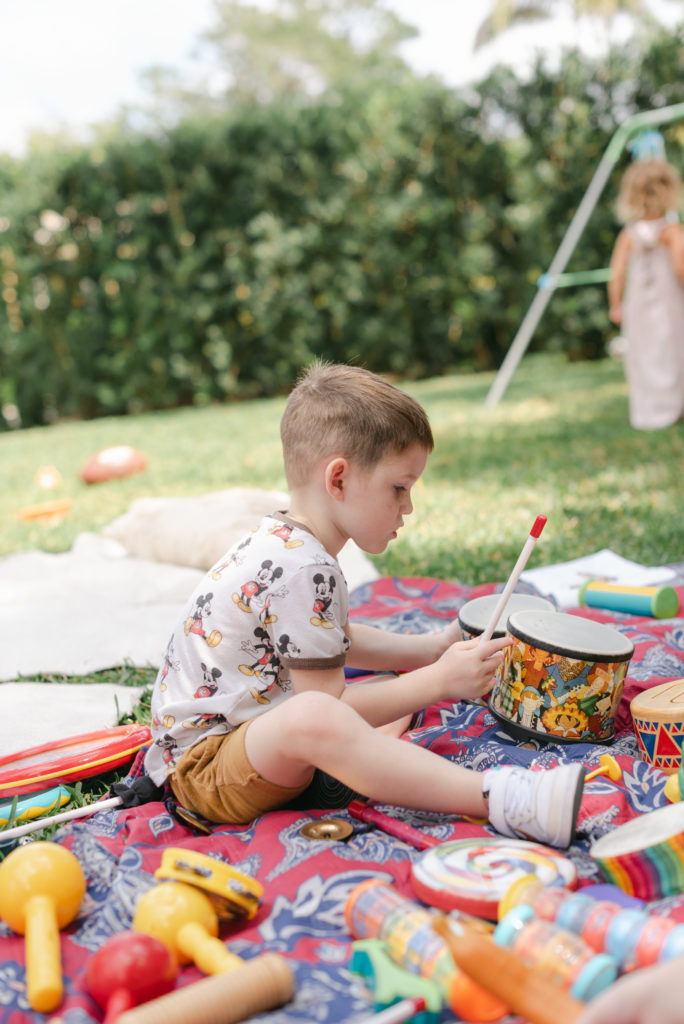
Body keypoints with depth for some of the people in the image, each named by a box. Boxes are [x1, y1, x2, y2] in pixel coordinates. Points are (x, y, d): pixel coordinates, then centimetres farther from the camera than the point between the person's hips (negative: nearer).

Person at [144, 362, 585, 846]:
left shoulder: (285, 541, 6)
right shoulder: (304, 570, -25)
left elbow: (335, 638, 22)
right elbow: (328, 710, -23)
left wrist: (432, 648, 14)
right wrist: (438, 681, -17)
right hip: (201, 765, -11)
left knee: (396, 683, 20)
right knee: (312, 718, -42)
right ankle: (495, 797, -39)